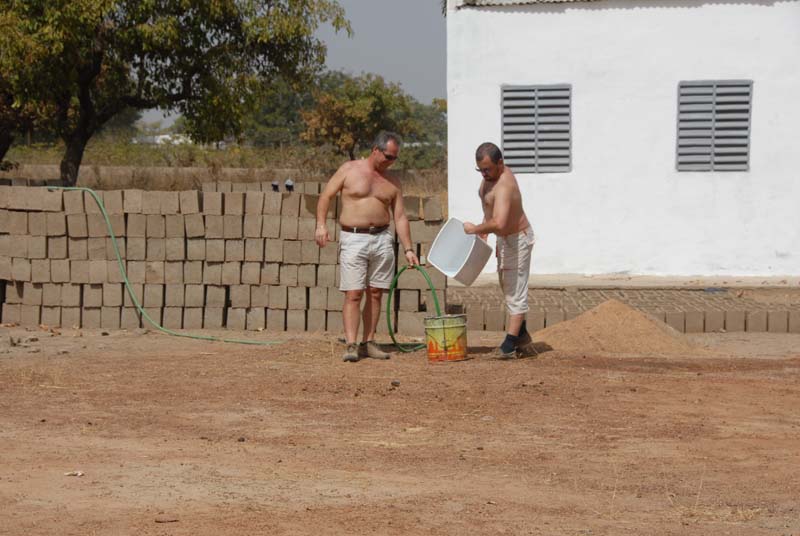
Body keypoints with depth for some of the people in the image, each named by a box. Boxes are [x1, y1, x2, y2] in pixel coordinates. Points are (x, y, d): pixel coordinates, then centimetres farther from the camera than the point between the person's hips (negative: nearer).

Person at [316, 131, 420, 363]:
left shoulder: (392, 183, 10)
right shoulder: (350, 169, 1)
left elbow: (400, 217, 10)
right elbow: (326, 195, 2)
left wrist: (408, 249, 3)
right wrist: (321, 224, -10)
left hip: (382, 239, 4)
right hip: (353, 239, -4)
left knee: (375, 293, 4)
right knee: (353, 294, -9)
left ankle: (368, 343, 12)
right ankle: (351, 345, -11)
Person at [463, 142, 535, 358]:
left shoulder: (503, 186, -33)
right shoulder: (492, 174, -1)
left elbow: (498, 223, -47)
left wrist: (475, 229, -31)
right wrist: (483, 230, 10)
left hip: (517, 240, -11)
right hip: (505, 238, 11)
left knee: (515, 291, -11)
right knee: (508, 288, 19)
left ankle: (510, 344, -14)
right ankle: (523, 337, 29)